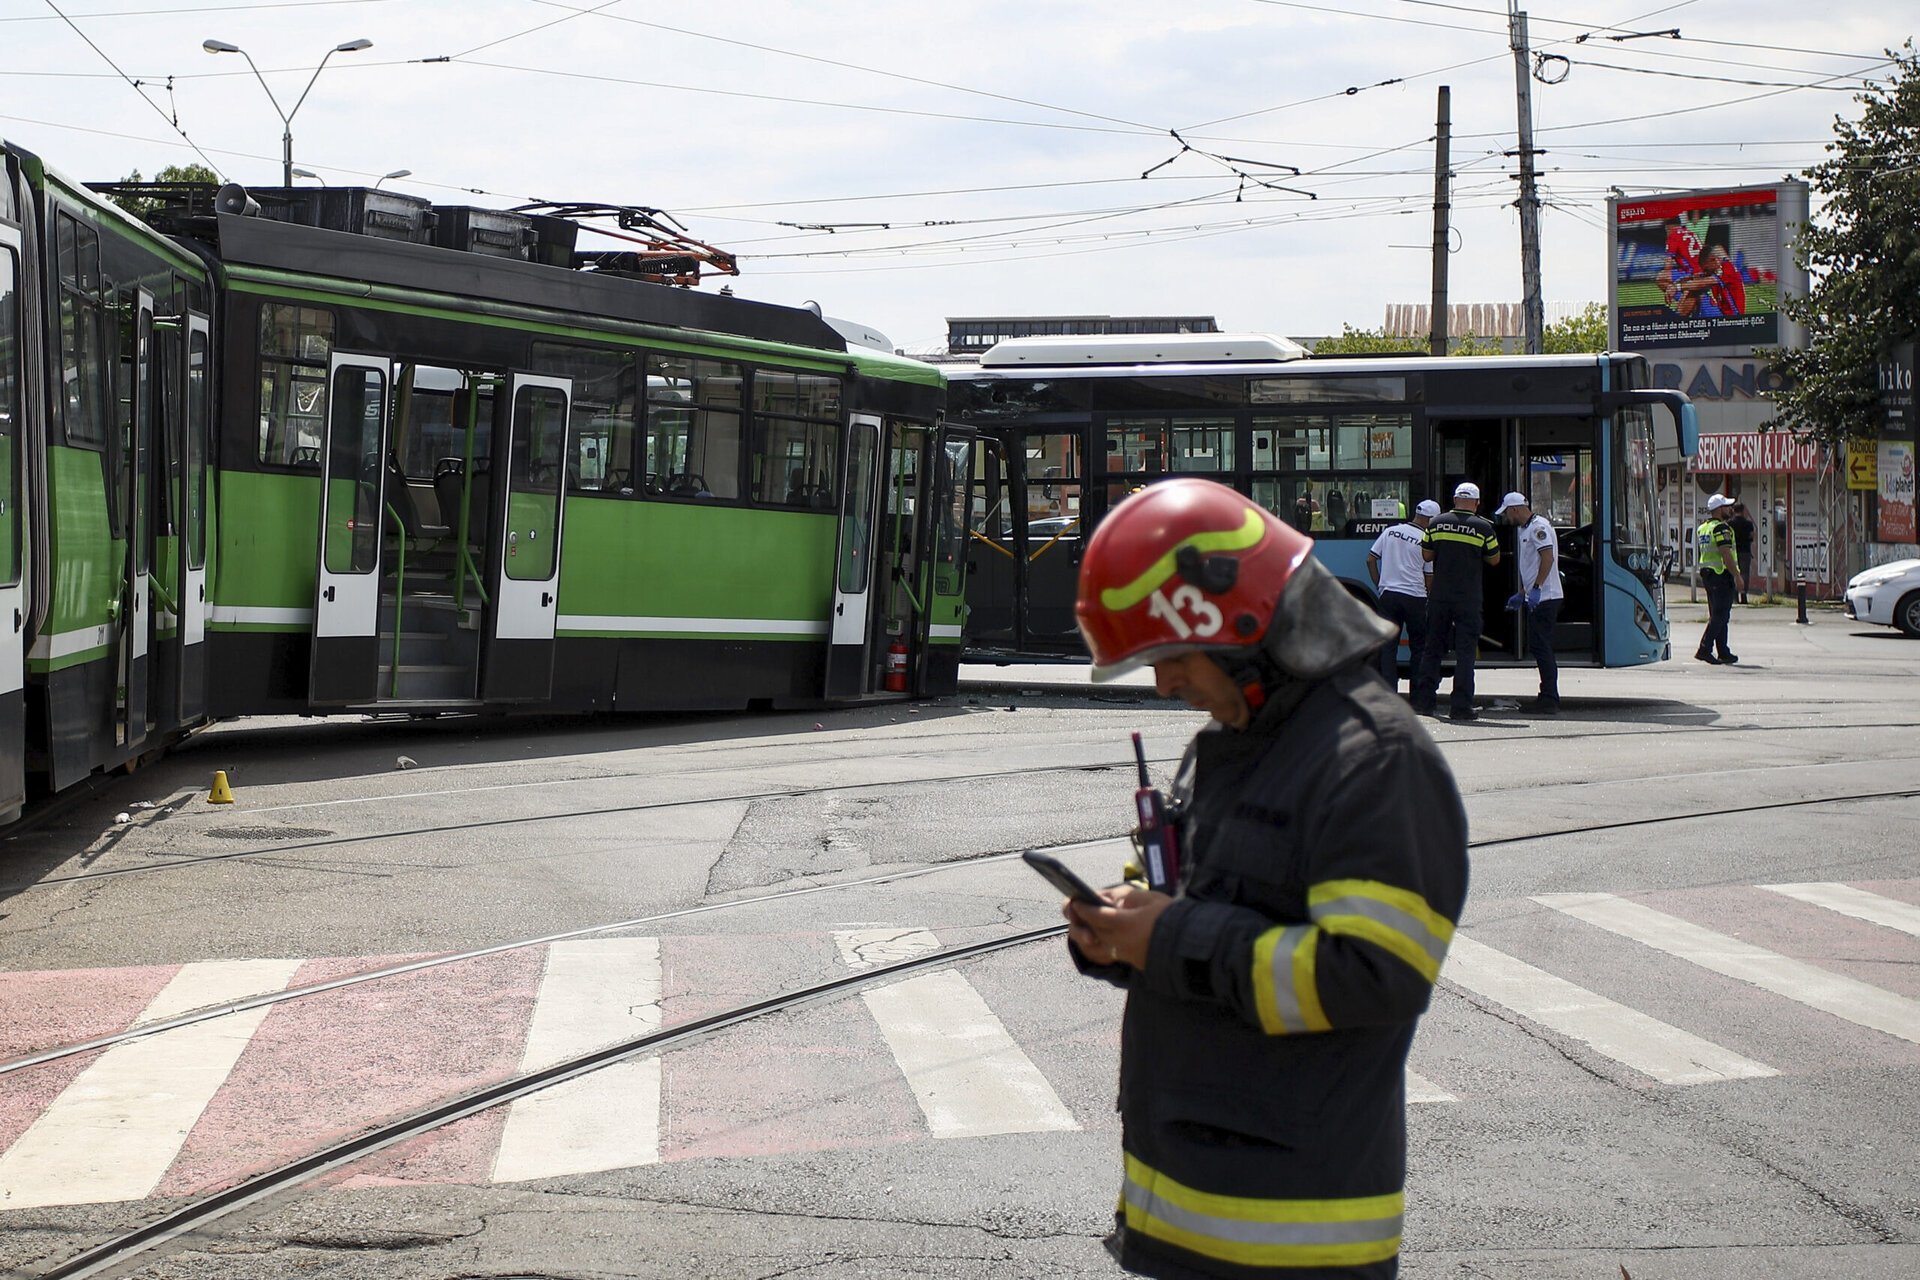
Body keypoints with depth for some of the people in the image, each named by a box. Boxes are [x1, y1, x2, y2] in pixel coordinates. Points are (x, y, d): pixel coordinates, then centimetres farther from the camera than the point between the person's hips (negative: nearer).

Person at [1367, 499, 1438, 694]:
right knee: (1418, 646, 9)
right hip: (1414, 597, -3)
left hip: (1388, 595, 3)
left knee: (1387, 646, 3)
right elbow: (1429, 576, 1)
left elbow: (1370, 559, 8)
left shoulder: (1390, 531, 7)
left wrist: (1379, 584, 16)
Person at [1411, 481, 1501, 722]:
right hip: (1468, 600, -3)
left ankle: (1424, 700, 12)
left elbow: (1426, 555, 9)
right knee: (1465, 651, 0)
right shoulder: (1483, 527, -5)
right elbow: (1494, 560, 4)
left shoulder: (1437, 524, 2)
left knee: (1433, 648, 11)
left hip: (1439, 596, 3)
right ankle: (1461, 706, -3)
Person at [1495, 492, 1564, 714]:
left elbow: (1547, 558, -23)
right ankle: (1548, 697, 15)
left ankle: (1550, 700, -10)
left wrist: (1536, 588, -28)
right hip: (1537, 598, 10)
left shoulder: (1538, 527, -12)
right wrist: (1522, 594, 26)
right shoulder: (1525, 530, 20)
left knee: (1541, 647, -10)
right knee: (1538, 648, 11)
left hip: (1544, 598, -10)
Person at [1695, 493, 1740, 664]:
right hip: (1722, 574, -9)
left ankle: (1723, 653, 15)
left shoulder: (1702, 528, 15)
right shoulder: (1721, 528, -14)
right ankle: (1704, 649, -13)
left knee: (1717, 616, 12)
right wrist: (1737, 576, -17)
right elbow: (1726, 555, -20)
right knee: (1720, 616, -7)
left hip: (1706, 574, 9)